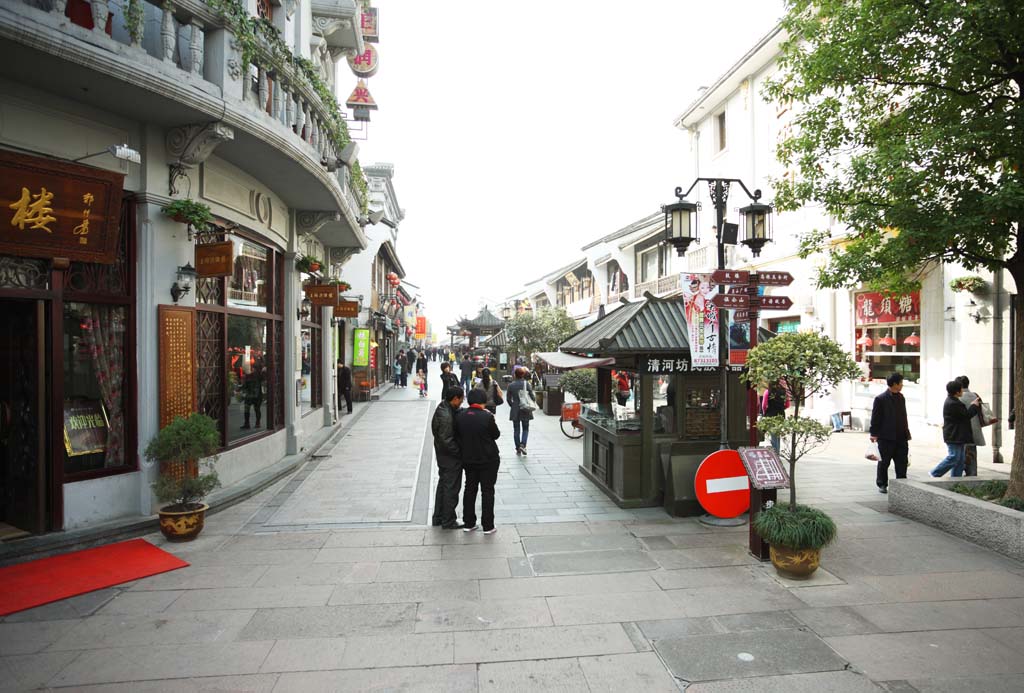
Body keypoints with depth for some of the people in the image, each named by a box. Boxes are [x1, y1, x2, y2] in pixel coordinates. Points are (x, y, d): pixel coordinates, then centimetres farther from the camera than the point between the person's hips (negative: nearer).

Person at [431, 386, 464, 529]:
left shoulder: (444, 407, 2)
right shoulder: (446, 416, -28)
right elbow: (446, 441, -26)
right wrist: (460, 452, -17)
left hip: (443, 455, 10)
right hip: (451, 458, -10)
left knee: (443, 485, 21)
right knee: (451, 488, 3)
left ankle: (438, 518, 33)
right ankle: (448, 521, 16)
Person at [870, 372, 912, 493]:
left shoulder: (901, 398, 12)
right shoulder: (880, 399, -8)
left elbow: (904, 417, 17)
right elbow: (875, 418, -8)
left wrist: (907, 433, 15)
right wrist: (874, 433, -12)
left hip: (901, 438, 6)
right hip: (886, 438, -5)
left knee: (902, 463, 4)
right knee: (884, 463, 5)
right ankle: (882, 485, 17)